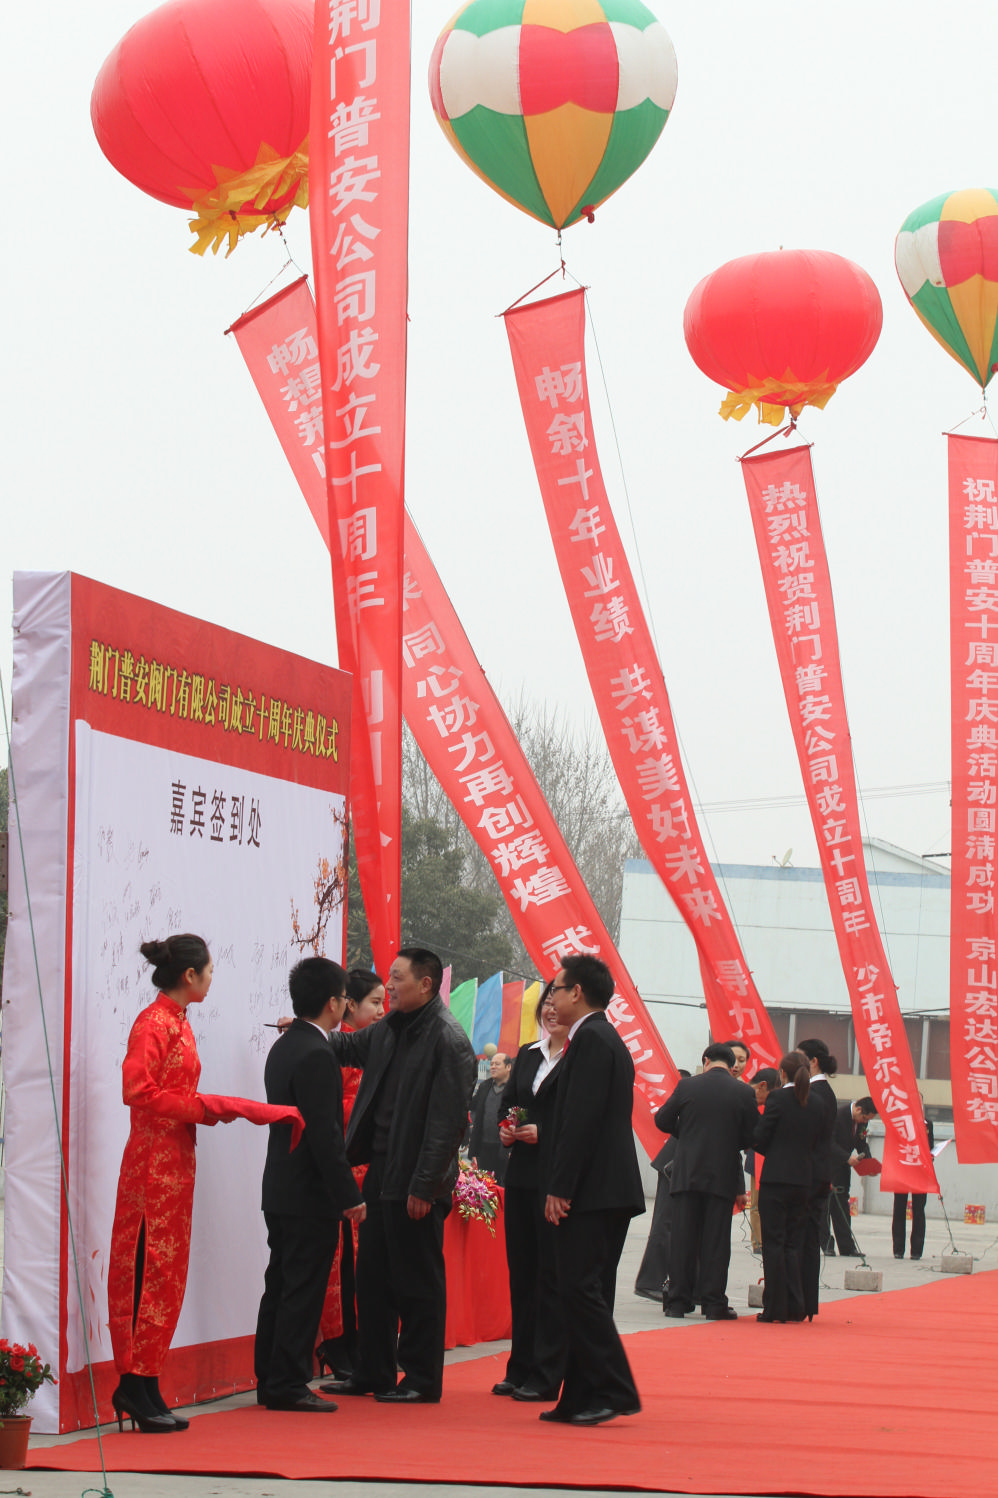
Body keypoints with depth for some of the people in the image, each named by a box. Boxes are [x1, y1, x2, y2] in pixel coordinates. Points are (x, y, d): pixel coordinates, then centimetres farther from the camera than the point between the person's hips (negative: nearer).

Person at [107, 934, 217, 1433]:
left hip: (175, 1159, 10)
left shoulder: (178, 1022, 16)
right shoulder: (154, 1023, -12)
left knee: (164, 1272, 9)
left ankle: (139, 1391, 12)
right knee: (152, 1269, -8)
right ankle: (137, 1386, -4)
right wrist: (202, 1108, -17)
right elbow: (137, 1089, -23)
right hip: (154, 1161, -10)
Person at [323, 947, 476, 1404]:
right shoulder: (391, 1028, 10)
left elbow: (448, 1121, -18)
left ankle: (422, 1379, 10)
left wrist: (424, 1186, -20)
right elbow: (351, 1047, 32)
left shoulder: (449, 1041, -15)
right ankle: (373, 1372, 24)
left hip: (416, 1181, -9)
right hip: (381, 1170, 9)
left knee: (418, 1282, 1)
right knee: (373, 1277, 14)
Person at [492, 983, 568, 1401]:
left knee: (551, 1274, -4)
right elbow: (506, 1104, 22)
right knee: (521, 1271, 10)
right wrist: (506, 1130, 2)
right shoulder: (527, 1056, 17)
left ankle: (546, 1375, 0)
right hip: (521, 1176, 7)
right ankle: (520, 1369, 17)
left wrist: (542, 1134, -17)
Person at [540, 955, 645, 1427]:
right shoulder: (608, 1039, 20)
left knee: (580, 1289, -11)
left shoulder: (590, 1039, -11)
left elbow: (582, 1120, -18)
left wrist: (560, 1188, -19)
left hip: (593, 1192, -10)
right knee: (588, 1292, 10)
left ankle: (614, 1392, -11)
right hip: (612, 1192, 10)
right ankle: (582, 1399, 12)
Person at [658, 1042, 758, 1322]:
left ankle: (678, 1300, 7)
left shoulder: (687, 1086, -2)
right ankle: (714, 1303, 2)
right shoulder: (744, 1093, -3)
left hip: (687, 1173, 1)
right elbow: (751, 1136, 0)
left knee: (683, 1238, 6)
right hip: (724, 1176, 0)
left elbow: (662, 1120, 6)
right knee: (716, 1240, 3)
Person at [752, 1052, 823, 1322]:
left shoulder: (778, 1098, -8)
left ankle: (775, 1307, -1)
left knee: (773, 1244, -1)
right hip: (803, 1180, 5)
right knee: (793, 1244, 11)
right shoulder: (816, 1107, 7)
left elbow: (760, 1138, -7)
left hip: (775, 1179, -5)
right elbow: (814, 1145, 12)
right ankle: (794, 1307, 9)